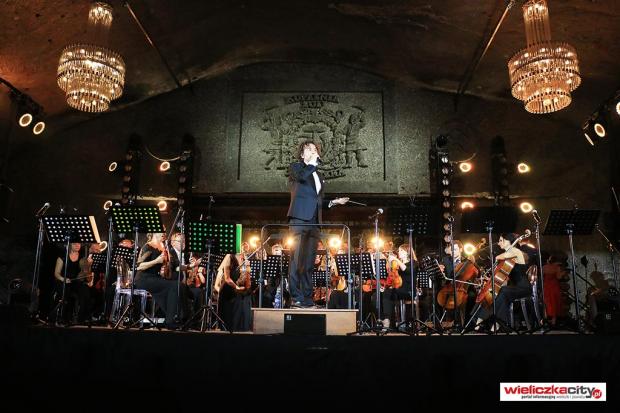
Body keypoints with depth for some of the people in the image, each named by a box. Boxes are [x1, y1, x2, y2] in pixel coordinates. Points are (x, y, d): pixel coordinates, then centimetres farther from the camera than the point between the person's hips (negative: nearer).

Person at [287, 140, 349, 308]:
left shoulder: (319, 176, 27)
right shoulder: (295, 167, 9)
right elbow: (302, 176, -16)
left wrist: (333, 202, 14)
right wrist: (314, 162, -4)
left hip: (314, 221, 6)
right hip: (299, 219, -6)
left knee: (309, 262, 5)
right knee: (297, 259, -11)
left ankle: (307, 299, 6)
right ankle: (296, 298, -11)